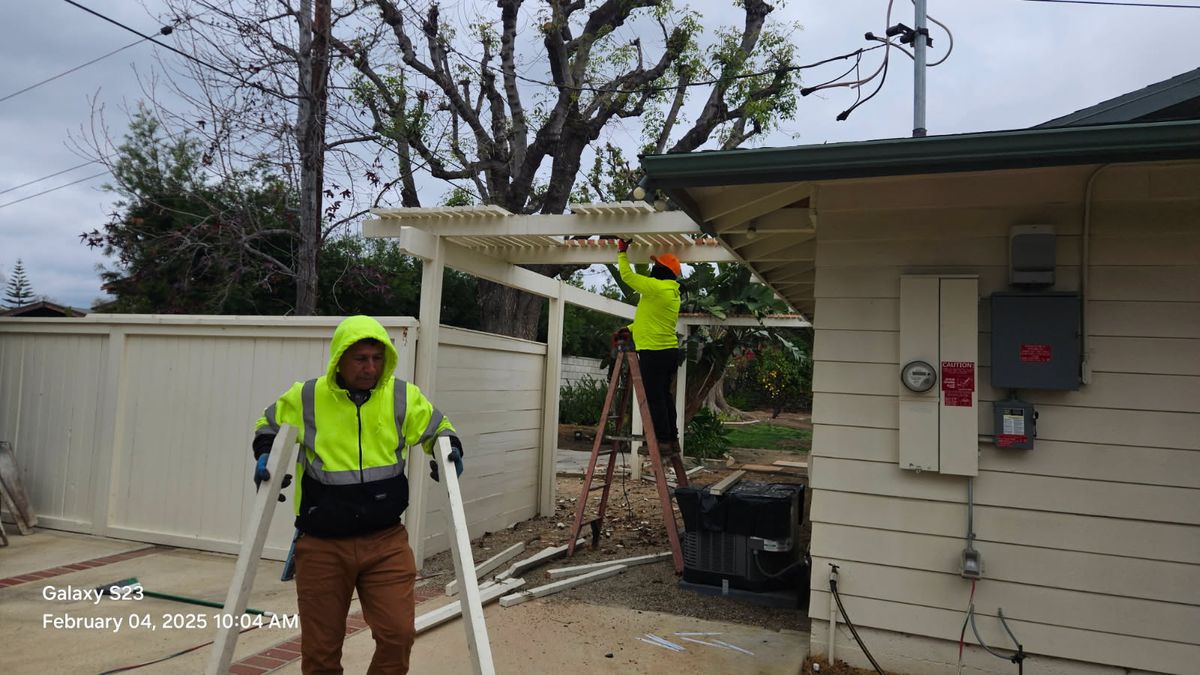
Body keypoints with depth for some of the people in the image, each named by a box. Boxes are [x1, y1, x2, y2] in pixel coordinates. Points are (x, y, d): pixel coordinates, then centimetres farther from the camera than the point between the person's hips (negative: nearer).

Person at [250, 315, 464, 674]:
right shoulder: (305, 397, -4)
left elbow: (439, 429, 13)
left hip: (386, 541, 0)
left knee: (398, 634, -3)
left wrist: (449, 453, -7)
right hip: (322, 546, 0)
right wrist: (265, 455, -4)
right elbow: (268, 426, 15)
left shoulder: (404, 397, -3)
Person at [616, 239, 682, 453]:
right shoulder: (672, 292, 17)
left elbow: (627, 275, -4)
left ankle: (662, 440, -4)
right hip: (669, 351, 9)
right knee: (664, 396, 14)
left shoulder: (656, 287, -13)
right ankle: (672, 439, 17)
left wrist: (622, 252, 9)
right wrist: (629, 329, 19)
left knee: (654, 398, -5)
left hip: (653, 353, -9)